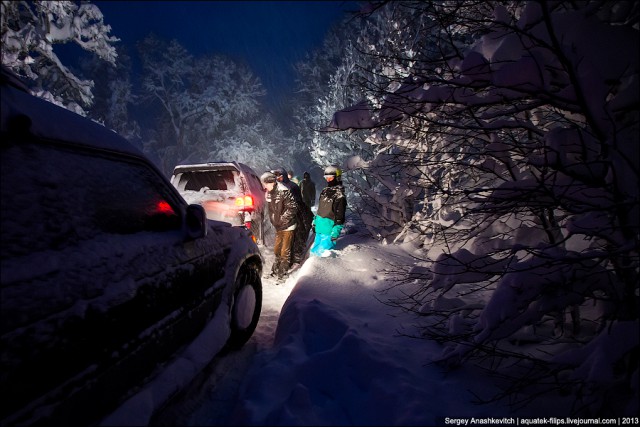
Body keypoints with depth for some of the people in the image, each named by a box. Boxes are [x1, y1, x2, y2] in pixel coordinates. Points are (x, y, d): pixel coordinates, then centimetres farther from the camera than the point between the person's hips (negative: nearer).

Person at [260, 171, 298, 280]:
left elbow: (293, 208, -21)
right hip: (278, 227, 8)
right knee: (277, 250, 17)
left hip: (288, 226, -7)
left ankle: (283, 271, 17)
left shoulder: (283, 191, -21)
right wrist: (274, 221, 8)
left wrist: (282, 219, -19)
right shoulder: (269, 193, 5)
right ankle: (276, 267, 35)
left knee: (285, 251, 2)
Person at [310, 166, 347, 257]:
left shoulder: (340, 195, -14)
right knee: (315, 249, 16)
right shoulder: (324, 191, 11)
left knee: (322, 252, -9)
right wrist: (315, 221, 20)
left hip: (329, 229, -8)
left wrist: (336, 232, -21)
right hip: (319, 227, 8)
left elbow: (340, 216, -17)